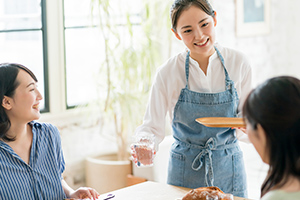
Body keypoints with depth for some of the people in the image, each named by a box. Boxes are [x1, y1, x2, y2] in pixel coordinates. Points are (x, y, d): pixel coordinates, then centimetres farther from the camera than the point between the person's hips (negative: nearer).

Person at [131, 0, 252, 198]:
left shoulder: (238, 62, -7)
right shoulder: (168, 72, -12)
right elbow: (153, 125, -7)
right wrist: (144, 144, -27)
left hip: (229, 166, 1)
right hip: (185, 170, -1)